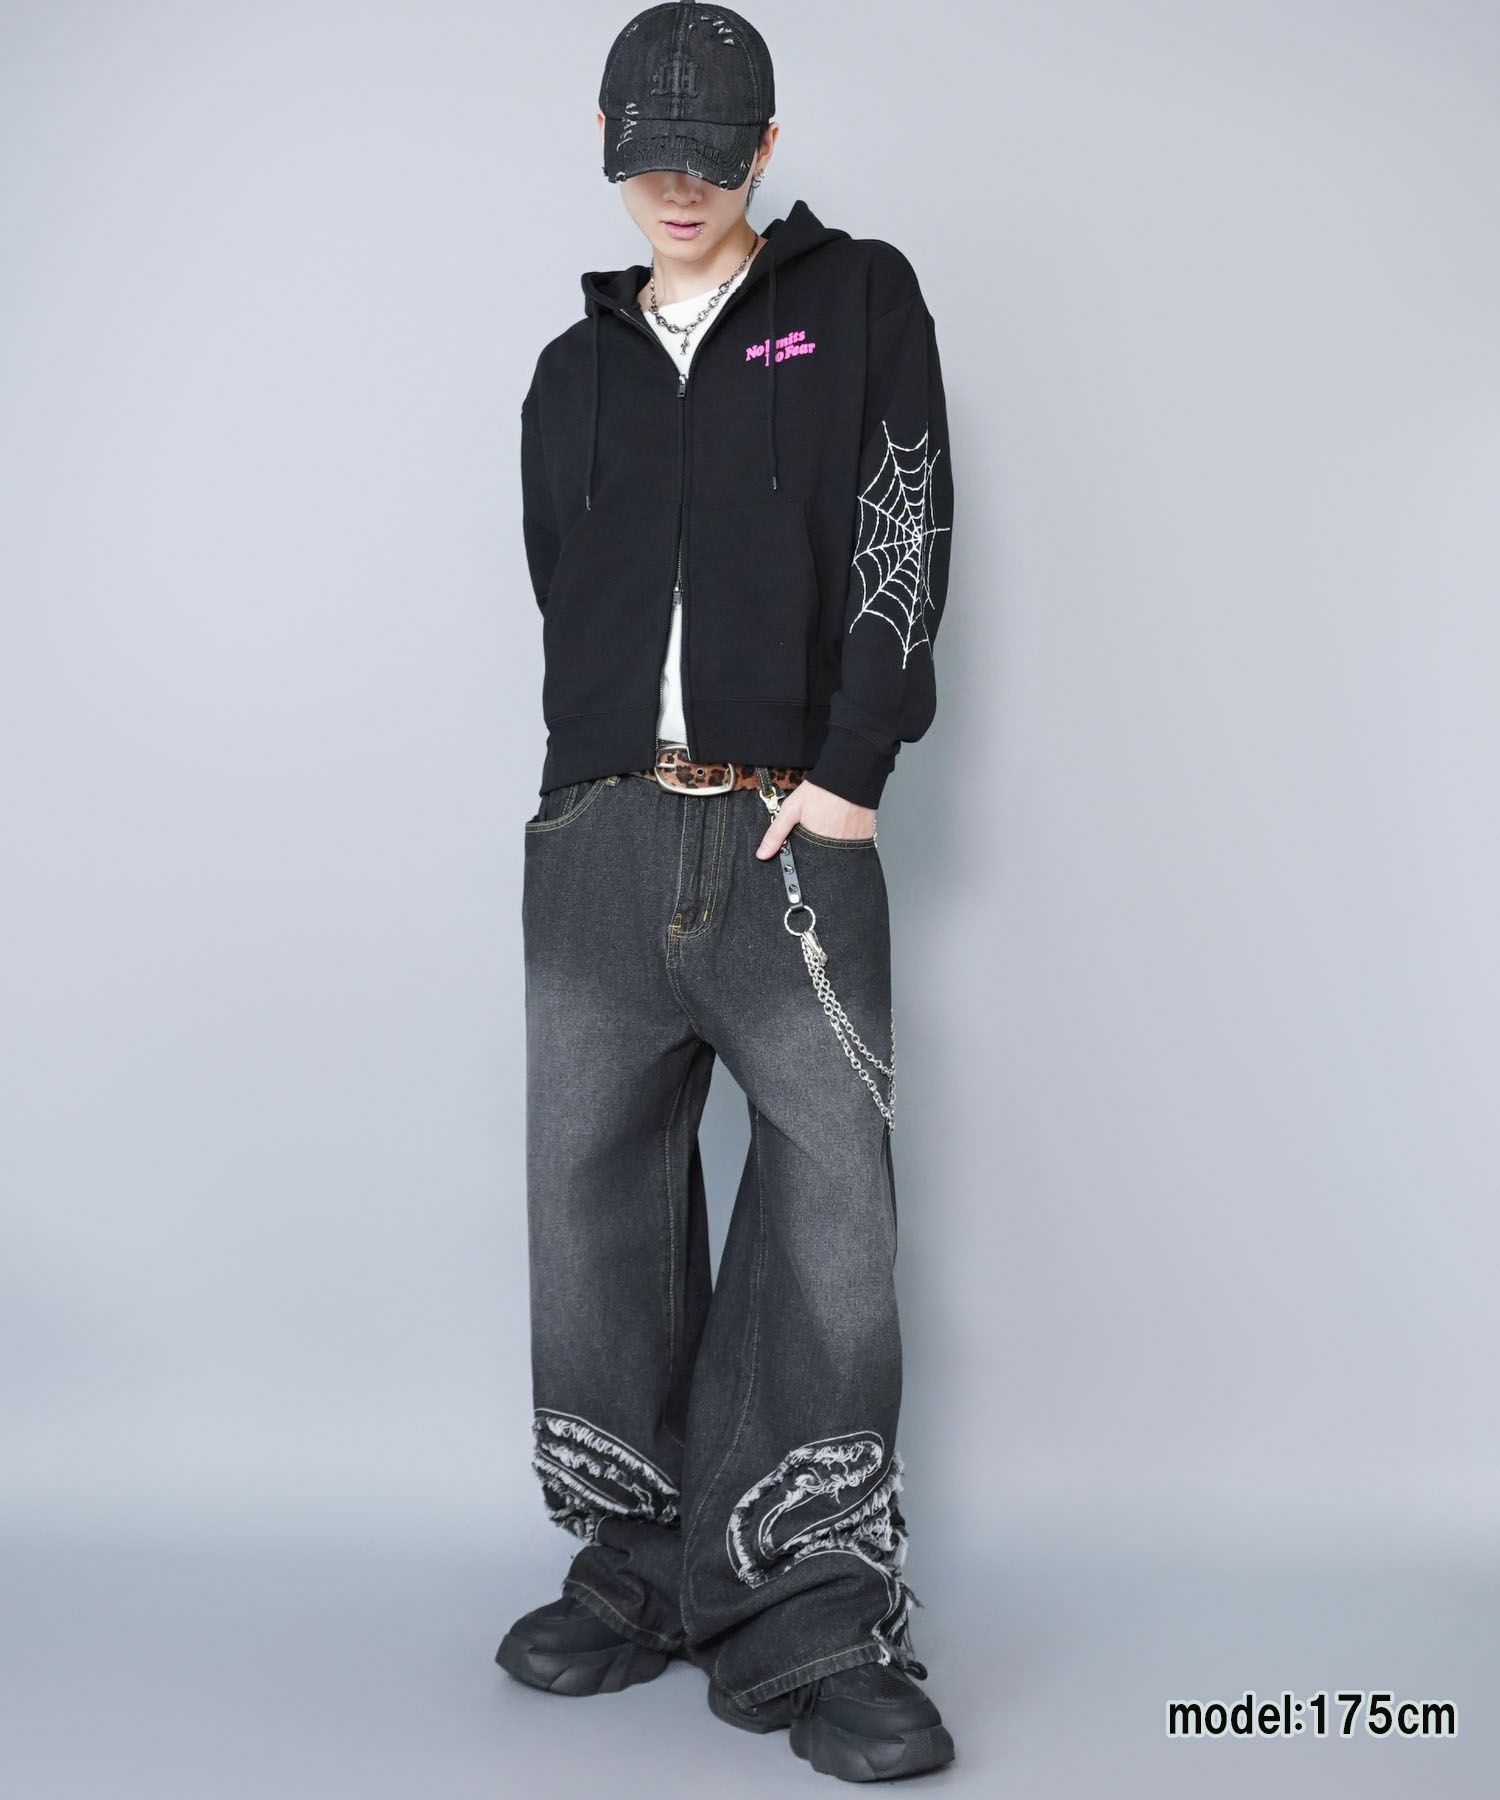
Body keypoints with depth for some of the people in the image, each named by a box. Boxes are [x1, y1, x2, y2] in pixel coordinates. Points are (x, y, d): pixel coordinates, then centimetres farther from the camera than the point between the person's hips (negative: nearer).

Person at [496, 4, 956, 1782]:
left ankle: (813, 1620, -1)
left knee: (831, 1208, -9)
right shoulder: (575, 371, 21)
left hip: (794, 835, -4)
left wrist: (849, 770, -10)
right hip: (597, 837, 4)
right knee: (596, 1199, 5)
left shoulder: (861, 301, 10)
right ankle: (641, 1570, 18)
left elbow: (908, 539, -1)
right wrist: (606, 779, 9)